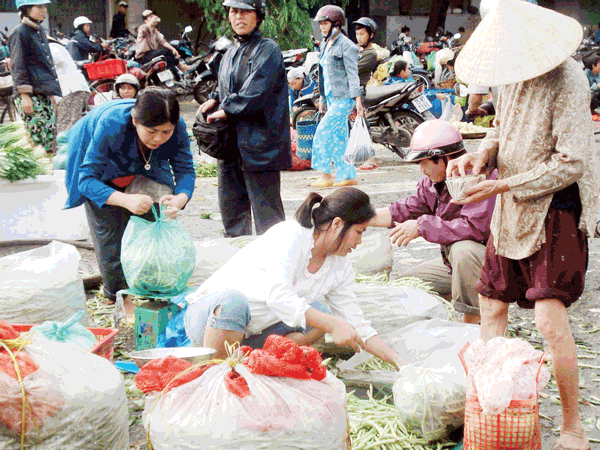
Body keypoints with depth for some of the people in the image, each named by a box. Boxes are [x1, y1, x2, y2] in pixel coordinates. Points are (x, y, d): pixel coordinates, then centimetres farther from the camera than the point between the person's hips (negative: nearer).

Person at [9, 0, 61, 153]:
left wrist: (51, 93, 25)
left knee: (50, 132, 6)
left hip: (45, 93, 8)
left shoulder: (40, 30, 19)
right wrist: (24, 95, -16)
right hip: (30, 94, -8)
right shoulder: (20, 33, -7)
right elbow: (18, 66, -11)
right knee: (37, 140, -11)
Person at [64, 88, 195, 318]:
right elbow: (87, 179, -41)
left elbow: (185, 170, -23)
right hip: (102, 172, -3)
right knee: (110, 230, -5)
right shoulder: (110, 126, -44)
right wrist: (126, 200, -58)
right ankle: (119, 295, 14)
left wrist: (180, 198, -47)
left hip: (141, 169, 3)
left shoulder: (177, 128, -33)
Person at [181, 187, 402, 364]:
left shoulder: (340, 267, 2)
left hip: (253, 335, 7)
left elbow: (356, 324, 7)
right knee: (234, 302, -41)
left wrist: (399, 362, 0)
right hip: (207, 314, -7)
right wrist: (333, 325, -38)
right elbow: (277, 295, -34)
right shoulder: (290, 235, -21)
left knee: (320, 312, -14)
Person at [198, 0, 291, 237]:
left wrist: (225, 110, -12)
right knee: (231, 205, 15)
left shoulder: (267, 49, -8)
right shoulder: (231, 53, 17)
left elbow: (255, 92, -19)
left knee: (265, 209, -5)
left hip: (259, 143, -8)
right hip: (231, 145, 8)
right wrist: (214, 100, 8)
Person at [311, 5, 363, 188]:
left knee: (324, 132, -13)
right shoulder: (325, 45, 15)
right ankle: (349, 176, 13)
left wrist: (357, 99, -19)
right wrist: (322, 98, 21)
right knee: (338, 137, 8)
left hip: (344, 98, -8)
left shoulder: (345, 45, -9)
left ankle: (326, 175, -7)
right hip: (331, 97, 8)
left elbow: (353, 74, -14)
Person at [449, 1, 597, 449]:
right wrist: (483, 153, -1)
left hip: (555, 209, -8)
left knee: (551, 318, -14)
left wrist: (505, 185, -20)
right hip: (512, 210, 8)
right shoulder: (513, 74, 5)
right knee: (492, 304, 11)